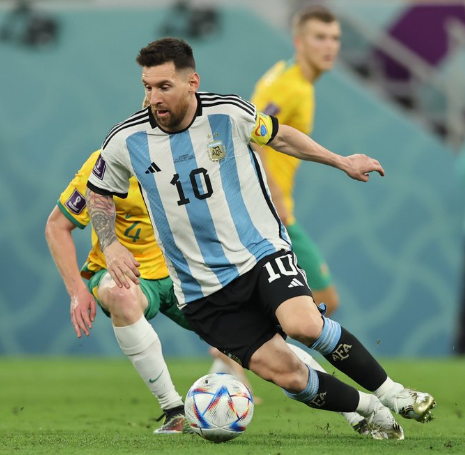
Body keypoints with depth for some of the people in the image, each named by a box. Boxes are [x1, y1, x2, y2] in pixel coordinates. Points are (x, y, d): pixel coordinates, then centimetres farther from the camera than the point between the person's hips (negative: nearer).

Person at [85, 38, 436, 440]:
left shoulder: (229, 113, -7)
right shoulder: (126, 142, -7)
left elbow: (277, 136, 15)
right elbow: (98, 193, 13)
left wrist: (341, 162, 17)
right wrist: (110, 246, -3)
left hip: (262, 251, -1)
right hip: (205, 292, 1)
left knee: (303, 324, -30)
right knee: (287, 375, -11)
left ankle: (391, 393, -10)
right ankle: (370, 412, 15)